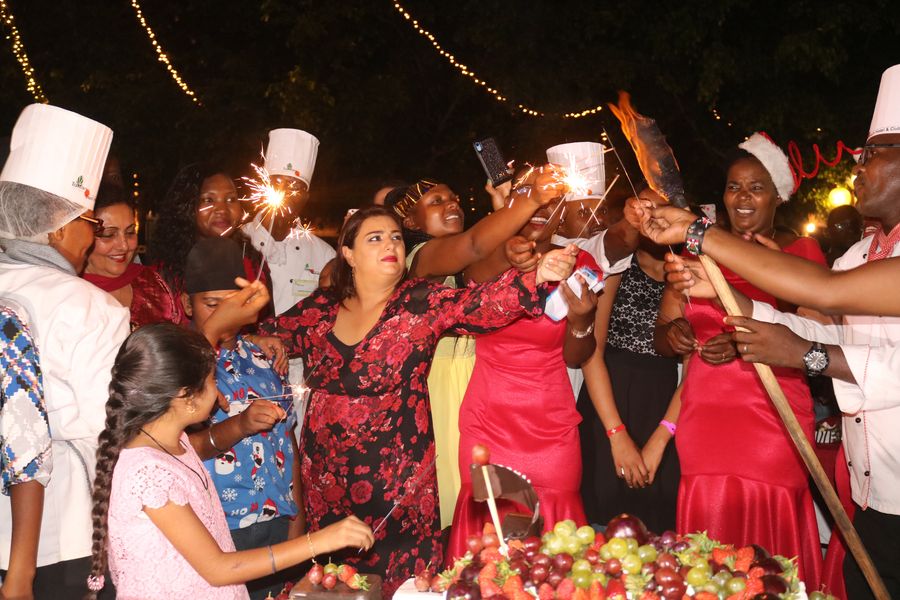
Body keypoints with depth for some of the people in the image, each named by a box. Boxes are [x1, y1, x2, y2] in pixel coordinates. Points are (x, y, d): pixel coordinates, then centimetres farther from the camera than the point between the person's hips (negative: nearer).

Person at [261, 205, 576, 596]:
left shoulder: (423, 303, -8)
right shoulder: (321, 307, 2)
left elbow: (482, 302, -26)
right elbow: (269, 335, 18)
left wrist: (537, 278, -42)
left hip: (398, 479, -3)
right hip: (324, 477, 4)